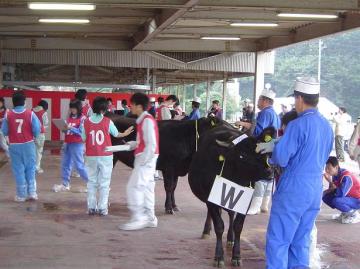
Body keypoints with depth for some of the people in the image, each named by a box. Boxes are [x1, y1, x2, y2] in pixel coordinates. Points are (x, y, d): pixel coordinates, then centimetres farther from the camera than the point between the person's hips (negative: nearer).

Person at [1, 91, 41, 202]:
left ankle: (21, 194, 10)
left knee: (18, 170, 7)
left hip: (14, 146, 0)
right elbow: (37, 129, -9)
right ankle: (32, 192, 10)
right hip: (28, 145, 0)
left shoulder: (8, 115, -8)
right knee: (30, 168, 13)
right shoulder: (30, 113, -10)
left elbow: (4, 131, -2)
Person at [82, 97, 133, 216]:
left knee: (92, 182, 12)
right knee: (104, 183, 5)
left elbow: (83, 138, 2)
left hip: (91, 157, 2)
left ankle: (92, 207, 12)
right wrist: (125, 133, 27)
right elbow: (116, 134, 8)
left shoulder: (86, 122, -4)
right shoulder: (107, 122, -7)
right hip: (106, 156, -2)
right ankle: (102, 208, 3)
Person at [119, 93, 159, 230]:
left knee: (133, 187, -11)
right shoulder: (143, 120, 14)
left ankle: (138, 218, -10)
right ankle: (150, 218, 17)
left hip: (146, 159, -10)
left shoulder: (147, 120, -15)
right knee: (146, 188, 12)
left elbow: (151, 144, -20)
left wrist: (142, 161, -20)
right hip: (144, 159, 10)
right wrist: (130, 144, 10)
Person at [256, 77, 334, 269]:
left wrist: (271, 159, 7)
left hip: (292, 190, -8)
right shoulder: (327, 126, 8)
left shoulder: (298, 125, -17)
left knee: (278, 240, 1)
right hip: (316, 190, 8)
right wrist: (274, 145, 19)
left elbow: (281, 158, -17)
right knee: (301, 242, 15)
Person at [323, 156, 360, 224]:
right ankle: (346, 212, 9)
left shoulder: (346, 177, -28)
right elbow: (332, 189, 8)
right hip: (348, 197, 8)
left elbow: (341, 194, -36)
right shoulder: (335, 175, -3)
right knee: (325, 196, 0)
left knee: (336, 201, -31)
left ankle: (354, 214, -8)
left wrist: (330, 181, -26)